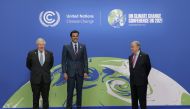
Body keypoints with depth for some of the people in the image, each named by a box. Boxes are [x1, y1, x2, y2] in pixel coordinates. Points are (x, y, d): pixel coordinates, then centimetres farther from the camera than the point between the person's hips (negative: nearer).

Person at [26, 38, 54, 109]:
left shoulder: (49, 54, -2)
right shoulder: (31, 54, -7)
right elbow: (28, 65, 9)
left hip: (46, 79, 1)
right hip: (35, 79, -1)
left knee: (45, 98, 10)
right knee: (36, 98, 9)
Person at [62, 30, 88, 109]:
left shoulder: (83, 46, 5)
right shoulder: (66, 47, 1)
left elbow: (85, 60, 3)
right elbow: (64, 60, -1)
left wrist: (85, 71, -3)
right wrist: (64, 72, -8)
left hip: (80, 72, 2)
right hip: (70, 72, -1)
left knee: (79, 91, 8)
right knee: (70, 91, 2)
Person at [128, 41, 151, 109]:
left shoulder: (144, 56, -9)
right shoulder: (130, 57, 8)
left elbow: (148, 67, 2)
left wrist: (144, 77, 7)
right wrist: (132, 76, 12)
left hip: (141, 81, -5)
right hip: (133, 81, 6)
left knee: (142, 100, -1)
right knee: (134, 100, 11)